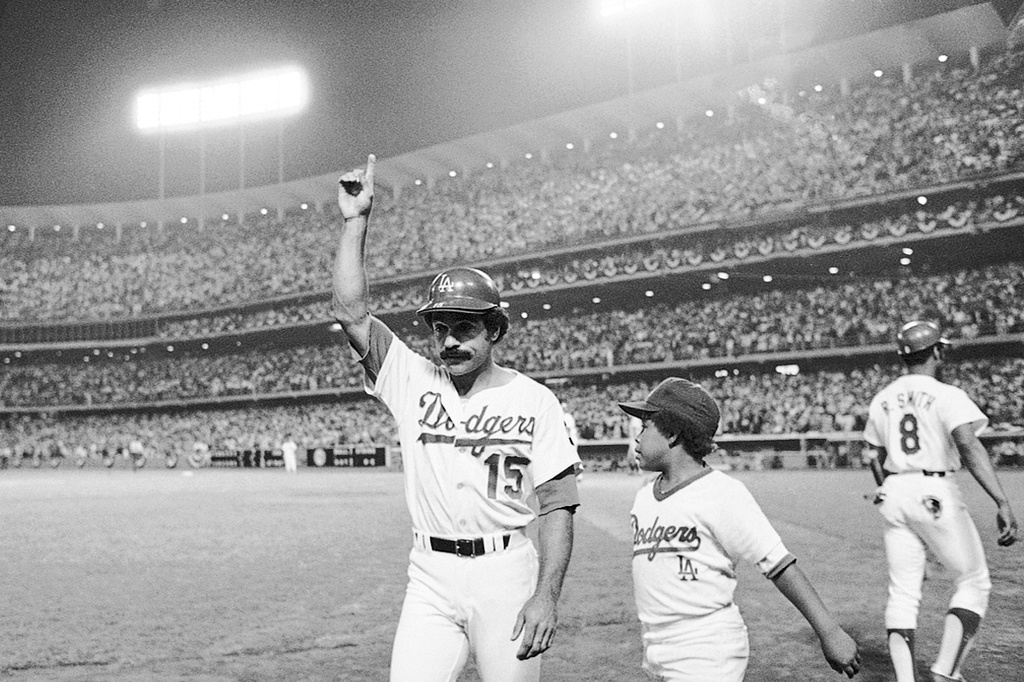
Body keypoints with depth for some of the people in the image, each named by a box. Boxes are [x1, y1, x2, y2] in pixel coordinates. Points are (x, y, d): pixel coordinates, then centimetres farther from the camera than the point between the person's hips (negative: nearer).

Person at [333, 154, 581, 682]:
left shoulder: (533, 400, -2)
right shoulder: (412, 381, 5)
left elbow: (557, 505, -4)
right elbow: (350, 312, -4)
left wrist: (547, 595, -12)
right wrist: (355, 221, -5)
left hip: (505, 574, -2)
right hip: (429, 575, 2)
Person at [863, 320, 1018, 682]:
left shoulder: (882, 400, 10)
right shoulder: (947, 395, -8)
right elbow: (969, 447, -22)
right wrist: (1003, 503, -26)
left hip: (894, 494, 5)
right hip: (936, 494, -5)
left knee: (903, 592, 9)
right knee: (974, 583, 8)